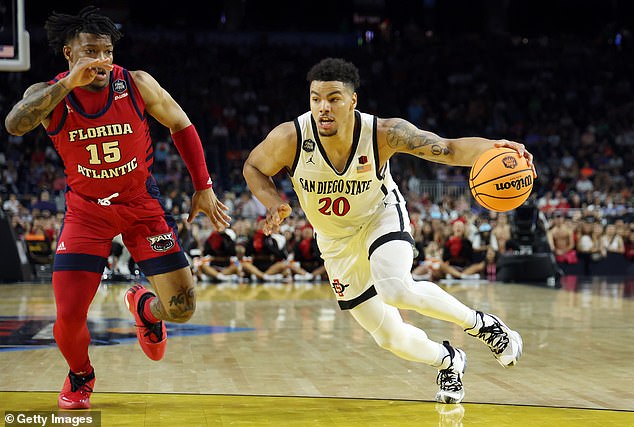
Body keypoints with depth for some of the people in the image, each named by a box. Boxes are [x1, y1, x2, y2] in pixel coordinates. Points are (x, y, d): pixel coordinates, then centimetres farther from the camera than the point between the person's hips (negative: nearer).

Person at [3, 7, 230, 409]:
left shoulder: (137, 84, -15)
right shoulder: (50, 94, -15)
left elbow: (181, 125, 1)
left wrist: (203, 186, -1)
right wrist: (69, 83, -44)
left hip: (142, 203, 1)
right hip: (86, 209, -1)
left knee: (182, 309, -5)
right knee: (69, 316, -14)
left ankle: (144, 306, 35)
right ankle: (80, 374, 23)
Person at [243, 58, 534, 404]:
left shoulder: (384, 133, -29)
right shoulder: (290, 138, -27)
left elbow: (450, 149, -30)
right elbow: (253, 168, -7)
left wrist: (493, 148, -50)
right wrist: (274, 203, -26)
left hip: (381, 217, -3)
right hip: (336, 240, 3)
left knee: (395, 290, -35)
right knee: (389, 337, 4)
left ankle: (480, 324, -10)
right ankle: (448, 361, 37)